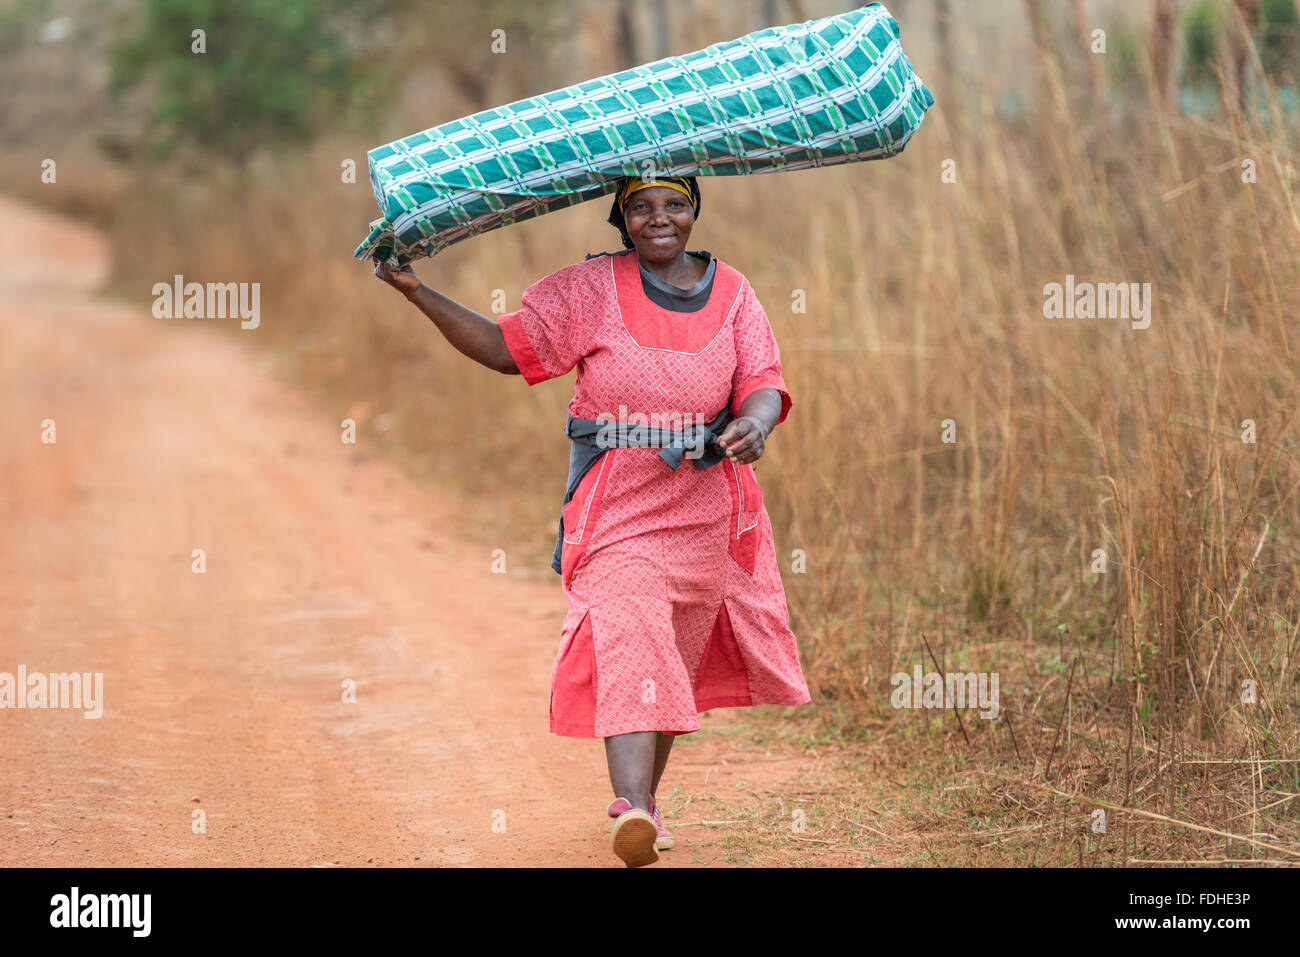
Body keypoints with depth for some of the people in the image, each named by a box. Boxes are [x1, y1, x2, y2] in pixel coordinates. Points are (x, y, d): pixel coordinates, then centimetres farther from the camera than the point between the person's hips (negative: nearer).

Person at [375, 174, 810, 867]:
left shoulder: (732, 293, 7)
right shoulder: (589, 290, 0)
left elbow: (764, 381, -1)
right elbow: (506, 348, -4)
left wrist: (755, 424, -25)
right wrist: (417, 293, -12)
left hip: (706, 511, 3)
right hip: (616, 504, -3)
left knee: (679, 658, 12)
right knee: (627, 641, -20)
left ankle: (644, 798, 30)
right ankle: (632, 811, -32)